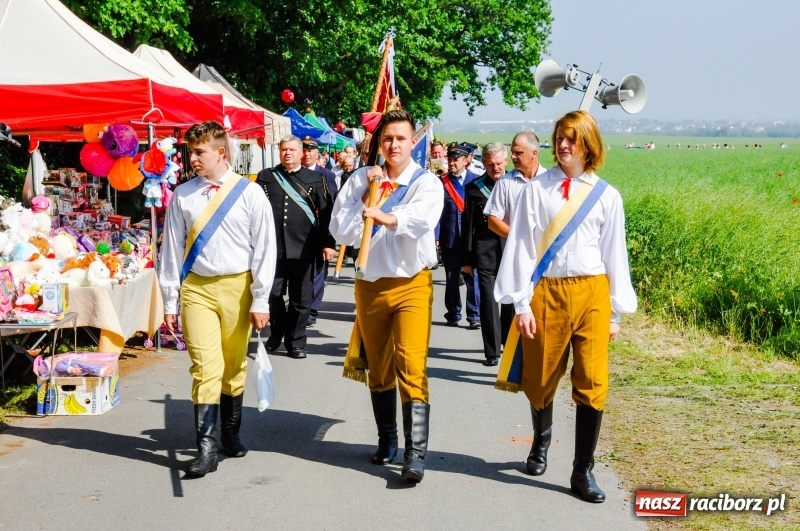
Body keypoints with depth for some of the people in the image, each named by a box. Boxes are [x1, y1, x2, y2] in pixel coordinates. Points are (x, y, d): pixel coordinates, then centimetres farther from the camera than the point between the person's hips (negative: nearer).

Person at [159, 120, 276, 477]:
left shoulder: (250, 194, -2)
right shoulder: (183, 196, 3)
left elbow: (264, 249, -2)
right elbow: (172, 250, 5)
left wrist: (260, 301, -5)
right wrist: (170, 302, 4)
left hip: (238, 287, 0)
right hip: (197, 288, 0)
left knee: (234, 366, 11)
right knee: (205, 367, -8)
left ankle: (231, 433, 29)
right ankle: (206, 448, -7)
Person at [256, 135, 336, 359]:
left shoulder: (315, 179, 7)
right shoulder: (265, 177, 9)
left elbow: (326, 213, 4)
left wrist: (327, 243, -2)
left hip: (303, 248, 0)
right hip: (273, 247, 1)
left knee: (301, 299, 4)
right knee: (272, 294, 3)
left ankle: (296, 341, 16)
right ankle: (277, 332, 26)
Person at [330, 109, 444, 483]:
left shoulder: (426, 183, -4)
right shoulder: (360, 180, 4)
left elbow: (422, 218, -27)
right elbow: (340, 231, -4)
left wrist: (382, 216, -44)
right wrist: (366, 195, -12)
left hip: (411, 285, -3)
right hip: (370, 284, 4)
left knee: (411, 368, -13)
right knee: (378, 369, 14)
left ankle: (416, 453, -14)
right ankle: (387, 441, 29)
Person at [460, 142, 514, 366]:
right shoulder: (474, 188, 1)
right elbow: (467, 225, 3)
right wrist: (467, 259, 1)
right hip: (485, 253, -1)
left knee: (511, 301, 10)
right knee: (488, 303, -2)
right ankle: (492, 351, 5)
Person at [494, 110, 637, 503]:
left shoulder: (606, 196, 5)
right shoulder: (536, 190, 1)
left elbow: (615, 254, 8)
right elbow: (521, 246, 0)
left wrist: (616, 311, 8)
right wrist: (521, 302, -6)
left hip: (591, 293, 0)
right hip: (546, 292, 0)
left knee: (592, 382, -5)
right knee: (541, 379, 12)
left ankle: (583, 472, 4)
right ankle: (541, 444, 40)